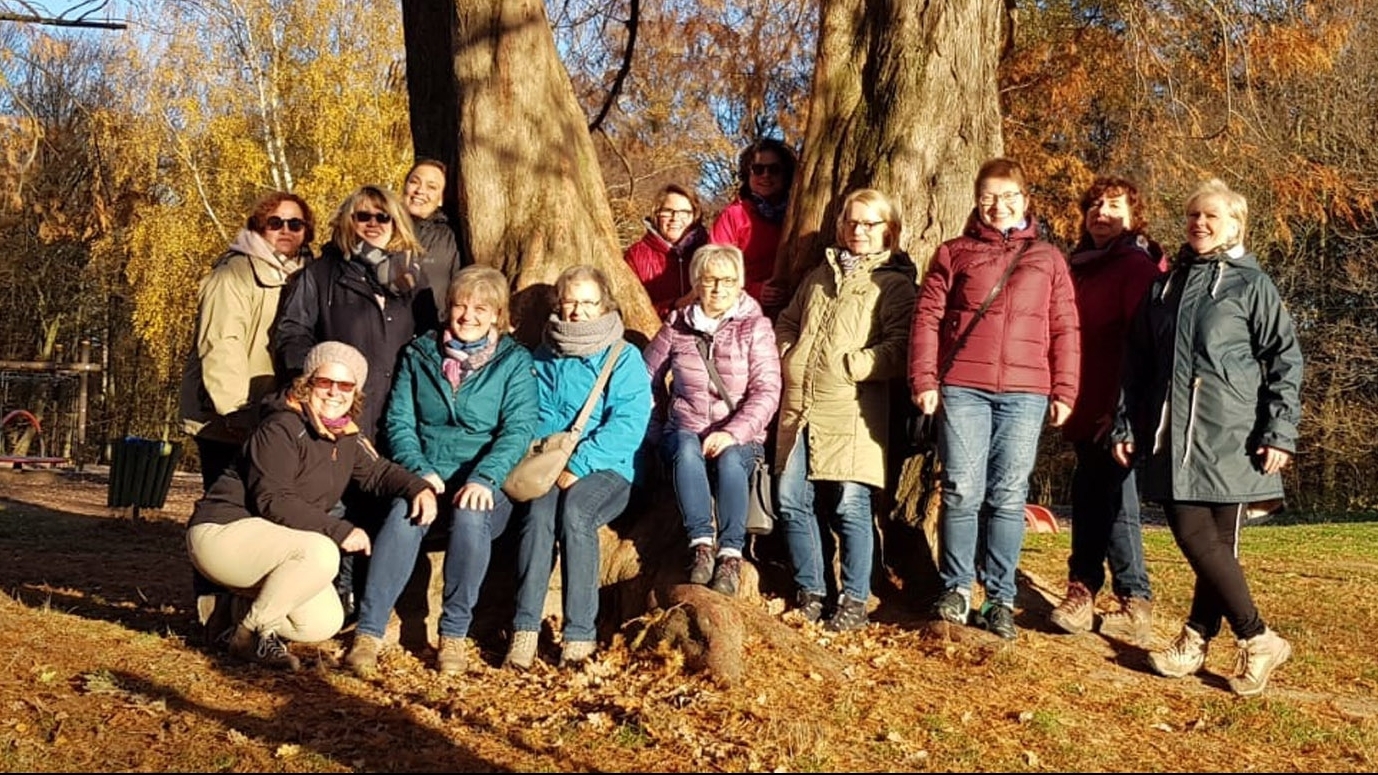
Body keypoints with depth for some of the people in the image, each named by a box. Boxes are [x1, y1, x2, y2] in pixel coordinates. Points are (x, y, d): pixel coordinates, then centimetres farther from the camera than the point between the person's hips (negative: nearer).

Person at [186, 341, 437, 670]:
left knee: (325, 624, -4)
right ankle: (252, 633, -14)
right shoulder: (280, 430, -20)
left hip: (267, 545, 8)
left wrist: (418, 488, -6)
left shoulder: (346, 437, 6)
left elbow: (378, 471, 16)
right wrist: (339, 530, -30)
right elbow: (273, 501, -27)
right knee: (321, 553, -32)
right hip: (222, 532, -8)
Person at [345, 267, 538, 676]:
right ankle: (368, 633, -28)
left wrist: (484, 477, -23)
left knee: (470, 518, -34)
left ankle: (454, 635, -21)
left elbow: (518, 429, -6)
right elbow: (398, 420, 5)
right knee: (404, 515, -32)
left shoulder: (515, 361, 7)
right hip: (425, 473, 1)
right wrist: (419, 470, -14)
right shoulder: (419, 354, 13)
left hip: (487, 480, -1)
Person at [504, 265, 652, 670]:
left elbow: (628, 425, -6)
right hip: (552, 469, 2)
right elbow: (540, 419, 13)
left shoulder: (625, 358, 6)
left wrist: (578, 465, -16)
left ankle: (581, 634, -31)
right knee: (539, 512, -30)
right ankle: (524, 629, -32)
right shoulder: (544, 359, 18)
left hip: (607, 469, -2)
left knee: (575, 510, -33)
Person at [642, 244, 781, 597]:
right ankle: (702, 545, -37)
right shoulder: (677, 326, 10)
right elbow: (647, 376, 19)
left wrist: (733, 433, -20)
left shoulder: (755, 327, 3)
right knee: (686, 449, -35)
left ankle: (731, 554, -35)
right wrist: (659, 428, 8)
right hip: (686, 431, 1)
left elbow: (767, 391, -6)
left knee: (730, 459, -36)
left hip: (739, 437, -1)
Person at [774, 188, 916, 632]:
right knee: (793, 502, 4)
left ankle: (854, 601, 5)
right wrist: (789, 357, 8)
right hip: (799, 407, 6)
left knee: (849, 506, -7)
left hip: (850, 412, -6)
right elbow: (787, 323, 28)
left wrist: (845, 366, -15)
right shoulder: (820, 275, 22)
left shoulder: (894, 284, 2)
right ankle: (811, 594, 17)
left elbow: (898, 349, -10)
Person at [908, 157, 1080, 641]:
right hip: (962, 389, -1)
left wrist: (1064, 391, 2)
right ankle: (956, 589, 12)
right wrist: (924, 380, -5)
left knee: (1009, 497, 3)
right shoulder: (955, 253, 11)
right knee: (962, 491, -1)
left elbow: (1065, 330, 10)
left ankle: (1000, 598, 11)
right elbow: (928, 317, 5)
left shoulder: (1048, 259, 15)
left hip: (1025, 393, 1)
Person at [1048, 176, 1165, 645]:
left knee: (1114, 500, -4)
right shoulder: (1080, 267, 18)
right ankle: (1082, 590, 17)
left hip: (1115, 413, -7)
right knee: (1088, 497, 10)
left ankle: (1135, 606, 5)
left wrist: (1124, 408, -19)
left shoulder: (1137, 267, -6)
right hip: (1084, 409, 7)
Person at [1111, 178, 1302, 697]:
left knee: (1216, 541, -5)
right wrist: (1128, 426, 12)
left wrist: (1279, 431, -9)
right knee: (1191, 535, -2)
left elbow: (1285, 358, -1)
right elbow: (1137, 360, 17)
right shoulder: (1165, 286, 16)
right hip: (1171, 435, 4)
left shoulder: (1250, 284, 3)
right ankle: (1258, 640, 10)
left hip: (1228, 435, -4)